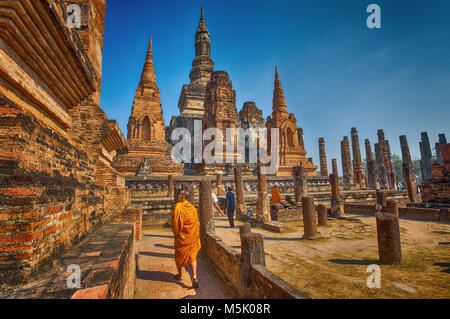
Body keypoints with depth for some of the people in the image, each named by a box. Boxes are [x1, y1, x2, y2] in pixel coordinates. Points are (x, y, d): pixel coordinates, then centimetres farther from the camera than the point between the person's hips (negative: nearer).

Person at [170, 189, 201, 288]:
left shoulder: (178, 207, -15)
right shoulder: (192, 207, 0)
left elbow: (174, 221, -13)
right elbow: (197, 221, 4)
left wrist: (175, 233, 2)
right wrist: (196, 234, 14)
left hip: (181, 235, -3)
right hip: (192, 235, 3)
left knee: (179, 255, 18)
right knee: (192, 255, 10)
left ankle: (179, 275, 34)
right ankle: (194, 277, -2)